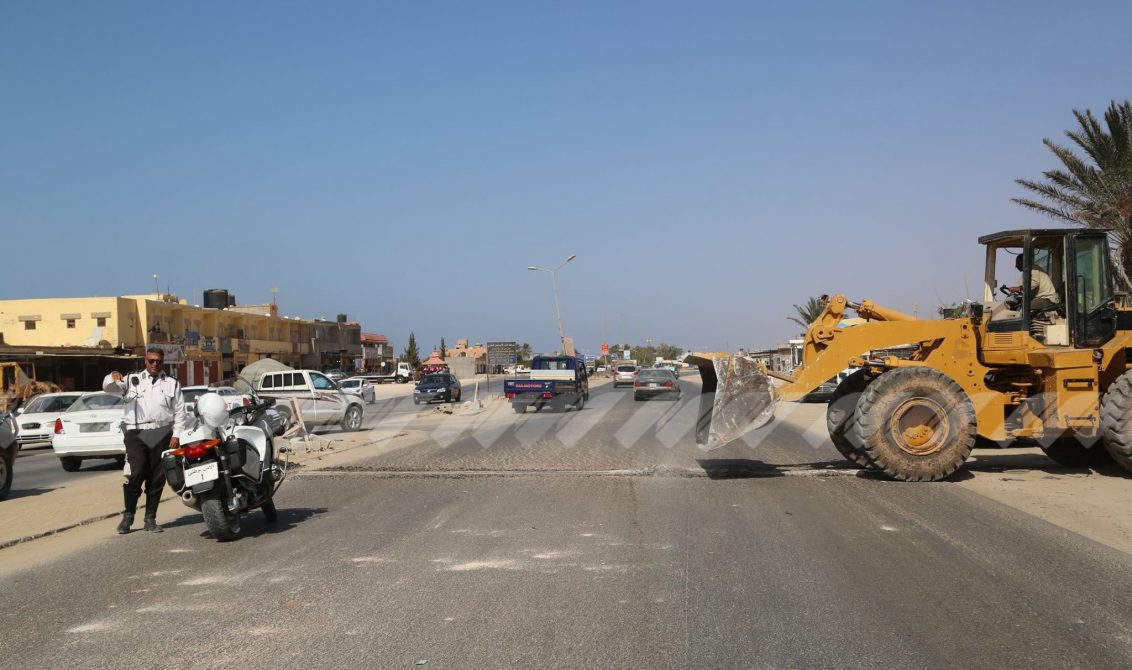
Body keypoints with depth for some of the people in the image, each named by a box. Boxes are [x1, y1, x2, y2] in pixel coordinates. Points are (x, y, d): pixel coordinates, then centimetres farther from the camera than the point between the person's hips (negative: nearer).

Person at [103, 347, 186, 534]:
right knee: (135, 475, -12)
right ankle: (128, 515, 2)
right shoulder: (133, 380, 17)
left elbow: (179, 411, 12)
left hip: (162, 434, 1)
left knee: (157, 478, 3)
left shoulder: (172, 384, 17)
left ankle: (150, 518, 12)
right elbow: (108, 388, 6)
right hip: (137, 433, -1)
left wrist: (176, 434, 0)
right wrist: (112, 378, -17)